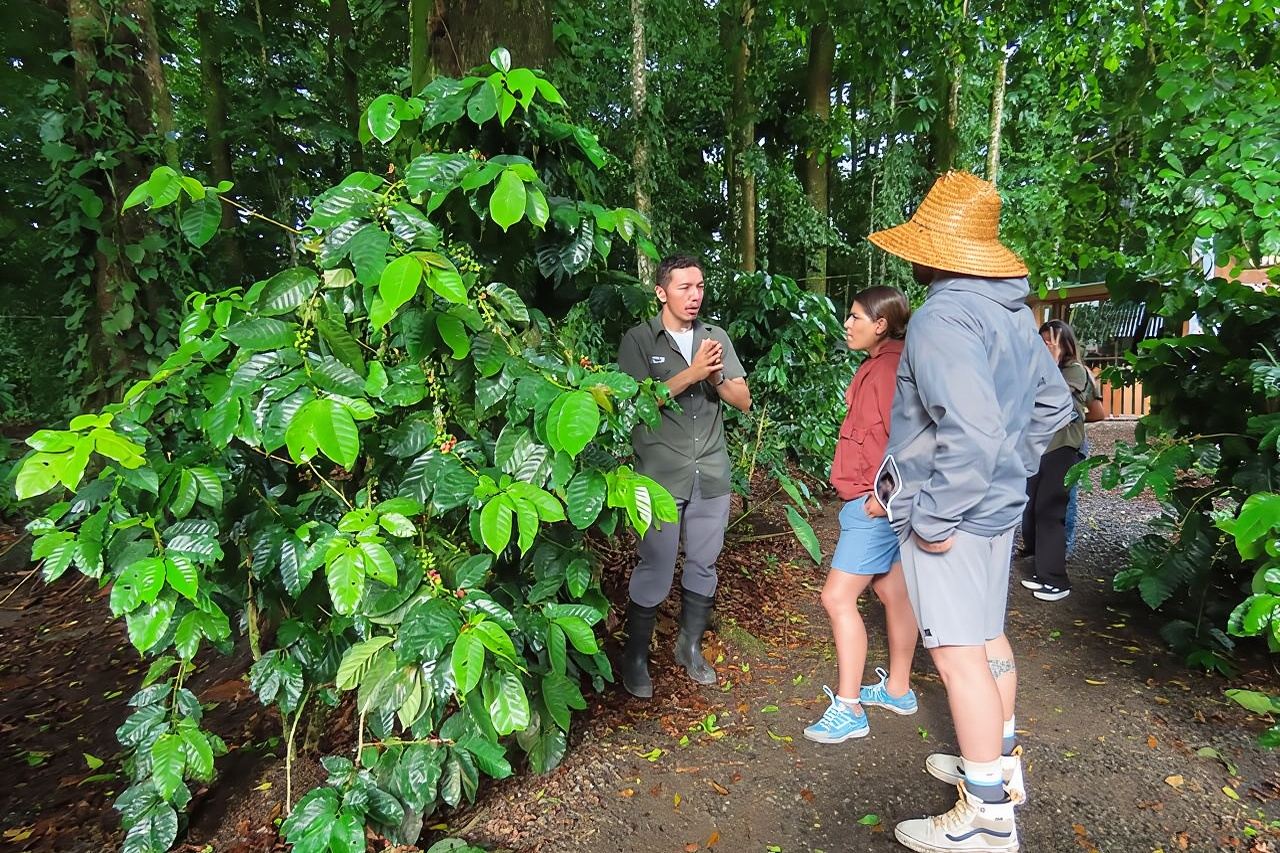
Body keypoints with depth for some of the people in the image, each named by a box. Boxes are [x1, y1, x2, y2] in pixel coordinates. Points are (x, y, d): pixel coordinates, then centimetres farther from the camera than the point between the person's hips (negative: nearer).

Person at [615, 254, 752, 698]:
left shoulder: (716, 337, 8)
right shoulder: (639, 340, -3)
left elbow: (743, 400, 6)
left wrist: (717, 377, -15)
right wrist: (692, 372, -18)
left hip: (711, 474, 4)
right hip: (661, 477, -4)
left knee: (703, 565, 14)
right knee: (655, 570, 0)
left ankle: (690, 645, 35)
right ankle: (635, 657, 20)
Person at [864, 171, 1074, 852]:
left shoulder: (942, 317, -22)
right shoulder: (1014, 314, 8)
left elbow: (973, 433, -32)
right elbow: (1054, 404, 18)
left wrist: (933, 518, -23)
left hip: (953, 515, -10)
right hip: (999, 505, 10)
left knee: (958, 656, 1)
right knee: (987, 637, 22)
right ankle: (1000, 763, 40)